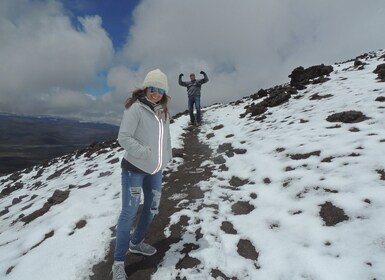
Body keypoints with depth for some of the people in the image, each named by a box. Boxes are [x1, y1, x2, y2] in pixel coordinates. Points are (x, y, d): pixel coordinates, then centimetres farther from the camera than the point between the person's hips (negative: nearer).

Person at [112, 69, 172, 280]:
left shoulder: (163, 112, 6)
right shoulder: (135, 108, -14)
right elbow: (124, 138, -20)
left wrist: (165, 158, 2)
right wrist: (144, 153, -27)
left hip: (155, 170, 7)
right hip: (134, 168, -7)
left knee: (152, 208, 18)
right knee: (129, 213, -2)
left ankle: (136, 243, 42)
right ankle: (118, 262, 16)